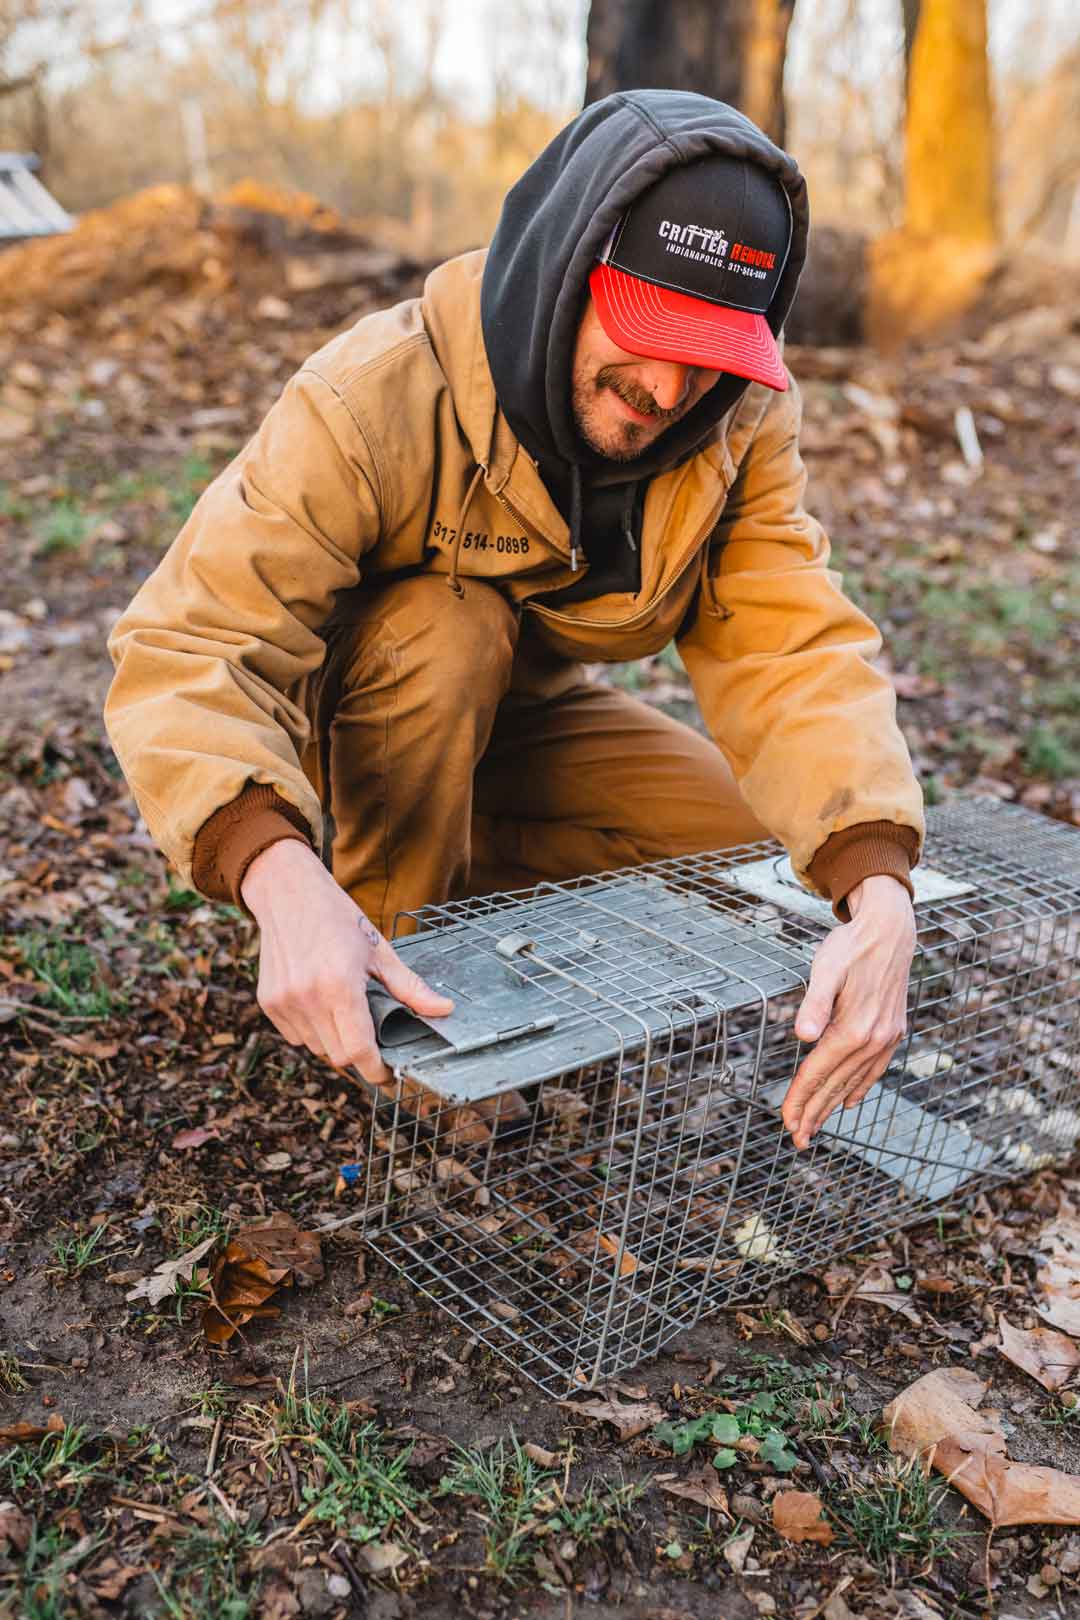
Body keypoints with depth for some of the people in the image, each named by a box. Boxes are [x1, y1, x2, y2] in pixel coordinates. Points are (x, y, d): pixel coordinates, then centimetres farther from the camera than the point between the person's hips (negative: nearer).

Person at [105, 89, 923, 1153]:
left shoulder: (744, 421, -20)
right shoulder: (375, 399, -34)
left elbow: (796, 647, -28)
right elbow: (190, 646, -39)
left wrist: (878, 889, -46)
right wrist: (281, 879, -58)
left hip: (520, 710, 4)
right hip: (342, 723, -4)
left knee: (739, 833, -11)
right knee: (445, 627, -35)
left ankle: (466, 852, 9)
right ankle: (395, 924, -12)